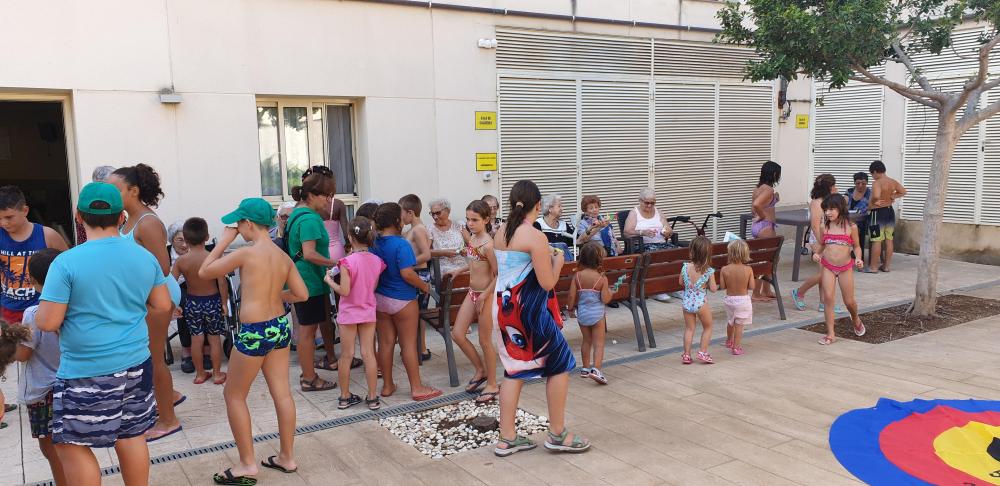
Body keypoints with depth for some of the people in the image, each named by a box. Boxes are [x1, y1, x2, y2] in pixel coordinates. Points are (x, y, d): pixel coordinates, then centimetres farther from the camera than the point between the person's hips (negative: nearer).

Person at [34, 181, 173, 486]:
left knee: (70, 444, 10)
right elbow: (163, 307, 8)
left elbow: (47, 322, -14)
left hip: (85, 372, -5)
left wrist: (38, 316, 8)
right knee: (131, 436, 15)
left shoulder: (67, 262, -15)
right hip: (136, 364, 5)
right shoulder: (145, 257, 0)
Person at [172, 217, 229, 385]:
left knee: (196, 338, 13)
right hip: (212, 302, -1)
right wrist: (224, 303, -5)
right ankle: (217, 374, 20)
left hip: (192, 302, 2)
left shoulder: (181, 261, -11)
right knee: (214, 338, 11)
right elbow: (222, 284, -17)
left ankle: (200, 374, 23)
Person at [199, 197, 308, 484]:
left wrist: (224, 241, 2)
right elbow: (302, 294, 6)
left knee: (233, 396, 10)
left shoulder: (246, 253, -15)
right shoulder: (283, 257, 4)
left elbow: (204, 272, -4)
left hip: (254, 332, -7)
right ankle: (287, 457, 23)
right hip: (280, 327, 7)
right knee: (282, 393, 13)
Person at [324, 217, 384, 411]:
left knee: (346, 355, 8)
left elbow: (344, 291, -20)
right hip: (368, 312, 3)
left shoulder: (348, 262, -19)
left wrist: (329, 280, -3)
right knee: (368, 354, 7)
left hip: (349, 313, -3)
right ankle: (372, 398, 12)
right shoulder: (376, 261, -4)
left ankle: (345, 397, 19)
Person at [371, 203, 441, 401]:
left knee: (385, 342, 11)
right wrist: (424, 285, -7)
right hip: (402, 300, -6)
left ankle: (387, 385, 21)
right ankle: (417, 388, 12)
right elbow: (407, 274, -22)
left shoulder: (374, 243, 1)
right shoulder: (401, 245, -19)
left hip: (379, 298, 6)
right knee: (408, 344, 4)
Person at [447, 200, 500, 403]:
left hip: (486, 295, -8)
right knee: (457, 334, 9)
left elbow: (498, 275, -19)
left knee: (485, 341, 4)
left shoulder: (488, 244, -21)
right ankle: (481, 370, 28)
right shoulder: (472, 238, 5)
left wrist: (484, 296, -21)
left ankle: (492, 385, 20)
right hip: (472, 293, 8)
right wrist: (459, 270, 14)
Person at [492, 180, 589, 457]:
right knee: (560, 364, 9)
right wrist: (557, 261, 3)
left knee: (515, 369, 15)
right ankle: (557, 434, 17)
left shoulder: (500, 233, 6)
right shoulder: (536, 237, -16)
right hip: (529, 312, -7)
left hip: (504, 309, 8)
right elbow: (547, 283, -16)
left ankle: (507, 438, 19)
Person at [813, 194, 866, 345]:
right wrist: (816, 253, -6)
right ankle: (830, 334, -1)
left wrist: (858, 258, -13)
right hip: (828, 267, 1)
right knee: (828, 298, -7)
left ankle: (856, 319, 44)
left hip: (845, 268, -1)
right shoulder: (824, 227, 0)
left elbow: (856, 246, 5)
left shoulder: (851, 227, -5)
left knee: (849, 301, 8)